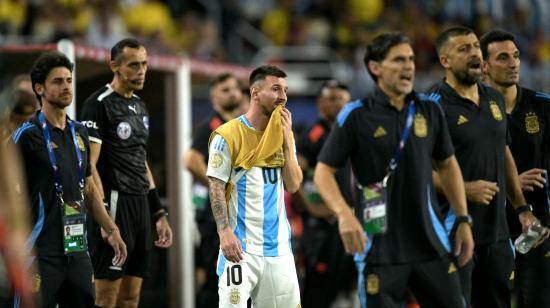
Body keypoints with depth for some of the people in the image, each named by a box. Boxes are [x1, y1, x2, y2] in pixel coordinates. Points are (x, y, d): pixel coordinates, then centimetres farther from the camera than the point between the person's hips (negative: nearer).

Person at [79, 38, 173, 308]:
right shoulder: (99, 104, -9)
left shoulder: (139, 106, 18)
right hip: (115, 206, -9)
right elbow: (89, 166, -15)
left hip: (140, 205, 9)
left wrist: (159, 213, 21)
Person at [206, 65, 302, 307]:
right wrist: (224, 232, -19)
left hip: (278, 243, 6)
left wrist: (287, 140, -4)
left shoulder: (283, 134, 11)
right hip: (241, 244, -6)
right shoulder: (228, 135, -6)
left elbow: (293, 186, 4)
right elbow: (216, 189, -8)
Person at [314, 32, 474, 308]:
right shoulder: (355, 116, -5)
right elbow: (323, 171, -5)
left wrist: (463, 220, 13)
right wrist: (344, 215, -22)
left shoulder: (429, 111, 8)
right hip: (380, 247, -4)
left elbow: (447, 165, 18)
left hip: (431, 242, 4)